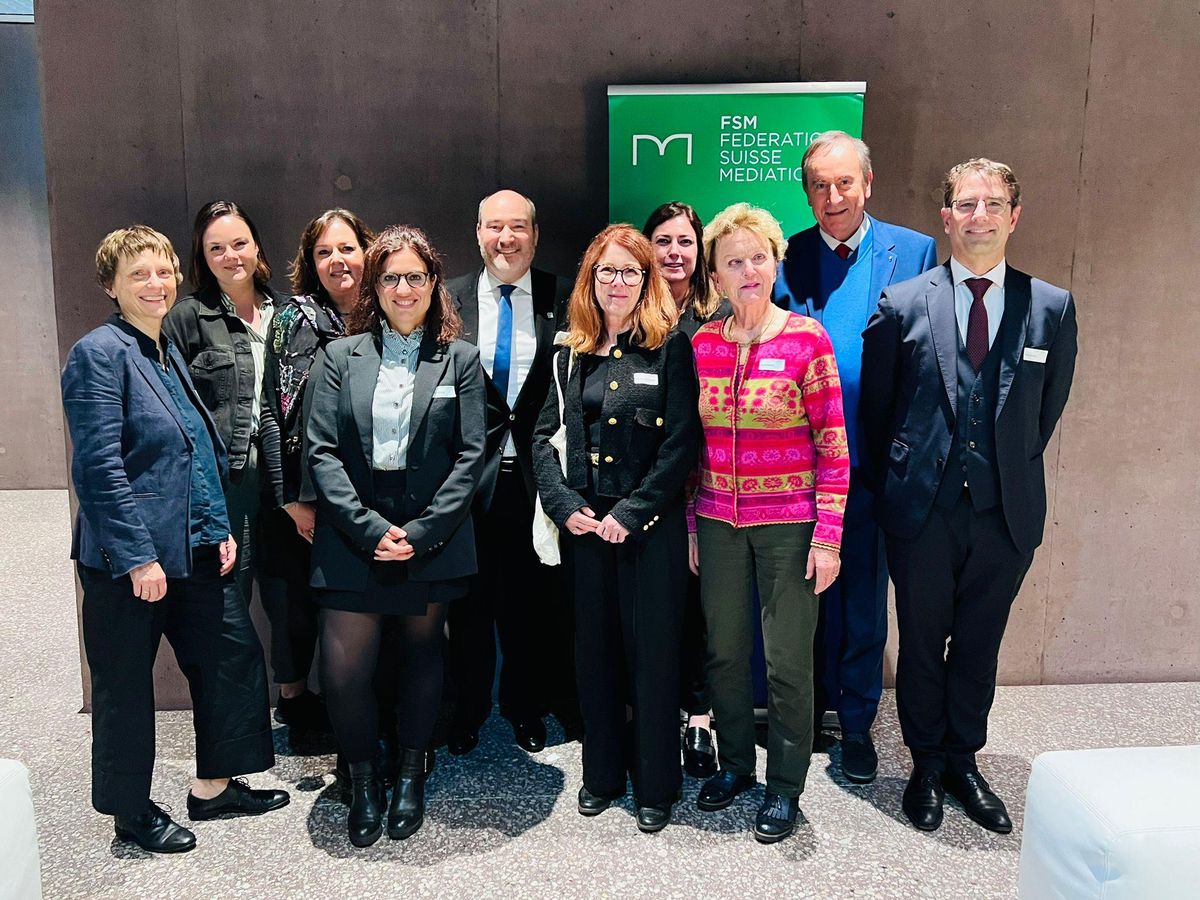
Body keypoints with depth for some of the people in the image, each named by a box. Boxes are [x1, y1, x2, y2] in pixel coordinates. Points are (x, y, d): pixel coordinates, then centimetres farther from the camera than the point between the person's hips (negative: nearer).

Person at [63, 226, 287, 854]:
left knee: (233, 653, 12)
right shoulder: (99, 353, -12)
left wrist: (221, 528, 11)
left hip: (192, 548, 8)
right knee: (126, 684, 7)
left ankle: (213, 788, 28)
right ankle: (131, 812, 25)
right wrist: (139, 557, -20)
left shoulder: (168, 352, 13)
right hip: (128, 557, -8)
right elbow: (100, 466, -19)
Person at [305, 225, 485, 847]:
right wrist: (371, 530, -12)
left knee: (421, 656, 13)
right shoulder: (340, 357, 5)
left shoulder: (459, 359, 4)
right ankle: (362, 779, 22)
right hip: (353, 541, 0)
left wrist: (420, 533, -11)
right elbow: (321, 451, -2)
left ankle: (410, 774, 33)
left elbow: (470, 455, -2)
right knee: (343, 672, -4)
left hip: (431, 543, 0)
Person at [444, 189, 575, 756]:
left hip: (535, 475, 0)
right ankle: (466, 711, 30)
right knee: (469, 599, 12)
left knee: (532, 599, 12)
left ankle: (525, 708, 32)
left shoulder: (564, 299, 0)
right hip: (469, 475, 0)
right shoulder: (448, 300, 2)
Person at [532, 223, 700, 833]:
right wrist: (564, 504, -6)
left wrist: (630, 513, -14)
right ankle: (602, 772, 29)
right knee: (594, 648, 12)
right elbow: (545, 435, 8)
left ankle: (656, 784, 20)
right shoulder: (572, 353, 10)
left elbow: (681, 443, -9)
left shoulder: (669, 347, -4)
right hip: (585, 524, 4)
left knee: (653, 650, 4)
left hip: (649, 525, -4)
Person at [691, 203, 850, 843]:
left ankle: (785, 786, 24)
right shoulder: (701, 344, 2)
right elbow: (692, 442, 9)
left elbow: (833, 446, -7)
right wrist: (689, 525, 7)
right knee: (724, 651, 14)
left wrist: (828, 537, -11)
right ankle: (734, 763, 35)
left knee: (788, 661, 4)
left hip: (789, 522, -3)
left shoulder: (806, 339, -8)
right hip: (718, 521, 4)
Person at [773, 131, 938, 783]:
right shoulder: (783, 259, 2)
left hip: (873, 459, -1)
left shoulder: (914, 252, 0)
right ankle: (815, 703, 33)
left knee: (864, 595, 10)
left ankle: (857, 721, 26)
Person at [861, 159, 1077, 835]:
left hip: (1008, 510, 2)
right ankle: (927, 765, 30)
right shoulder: (902, 304, -3)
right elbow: (876, 410, 4)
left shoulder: (1052, 308, 1)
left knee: (980, 645, 15)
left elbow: (1048, 408, 10)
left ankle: (964, 760, 33)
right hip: (922, 507, -1)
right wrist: (898, 482, 7)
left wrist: (1013, 469, 11)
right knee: (922, 643, 11)